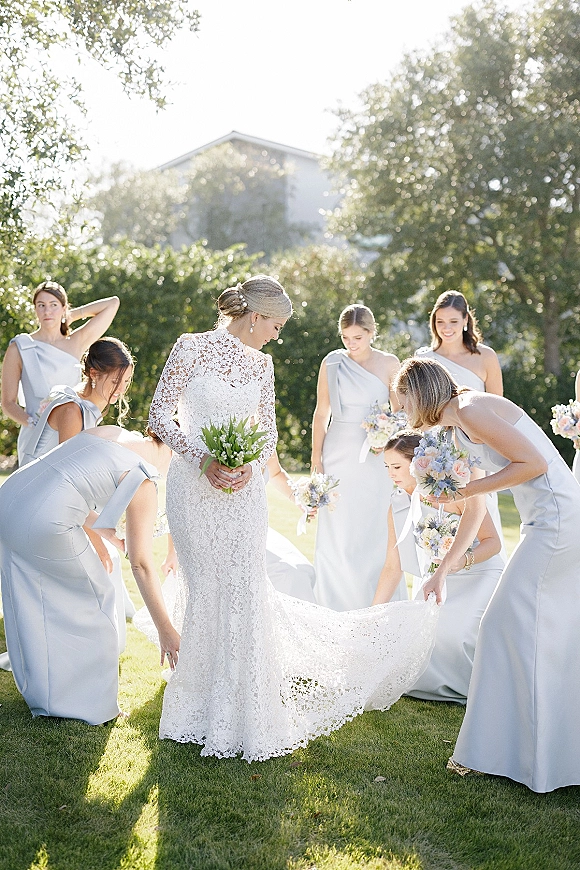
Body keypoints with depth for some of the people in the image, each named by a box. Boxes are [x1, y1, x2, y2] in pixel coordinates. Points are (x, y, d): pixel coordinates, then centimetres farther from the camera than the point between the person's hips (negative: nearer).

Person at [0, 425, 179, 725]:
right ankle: (87, 702, 24)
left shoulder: (106, 431, 18)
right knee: (92, 598, 14)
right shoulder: (142, 482, -1)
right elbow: (141, 565, -2)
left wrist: (109, 533, 37)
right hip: (43, 524, -7)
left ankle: (40, 689, 39)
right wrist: (166, 630, 4)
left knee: (30, 605, 22)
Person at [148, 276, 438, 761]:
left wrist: (251, 464, -7)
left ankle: (240, 708, 14)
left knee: (245, 589, 0)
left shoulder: (261, 363, 9)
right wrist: (203, 460, -15)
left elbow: (268, 429, 13)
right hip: (194, 485, -3)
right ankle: (203, 700, 20)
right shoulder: (193, 347, -5)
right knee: (208, 589, 2)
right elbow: (160, 415, -5)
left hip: (243, 488, 3)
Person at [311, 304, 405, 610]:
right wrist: (316, 457, 3)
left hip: (375, 459, -1)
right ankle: (335, 605, 14)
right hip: (338, 455, 1)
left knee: (374, 532, 0)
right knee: (336, 531, 3)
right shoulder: (331, 363, 2)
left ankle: (375, 603, 11)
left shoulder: (389, 363, 0)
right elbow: (321, 412, 6)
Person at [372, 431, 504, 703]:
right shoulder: (397, 505, 1)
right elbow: (392, 566, 5)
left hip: (478, 576, -5)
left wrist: (463, 558, -35)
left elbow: (493, 542, -15)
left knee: (453, 632, -30)